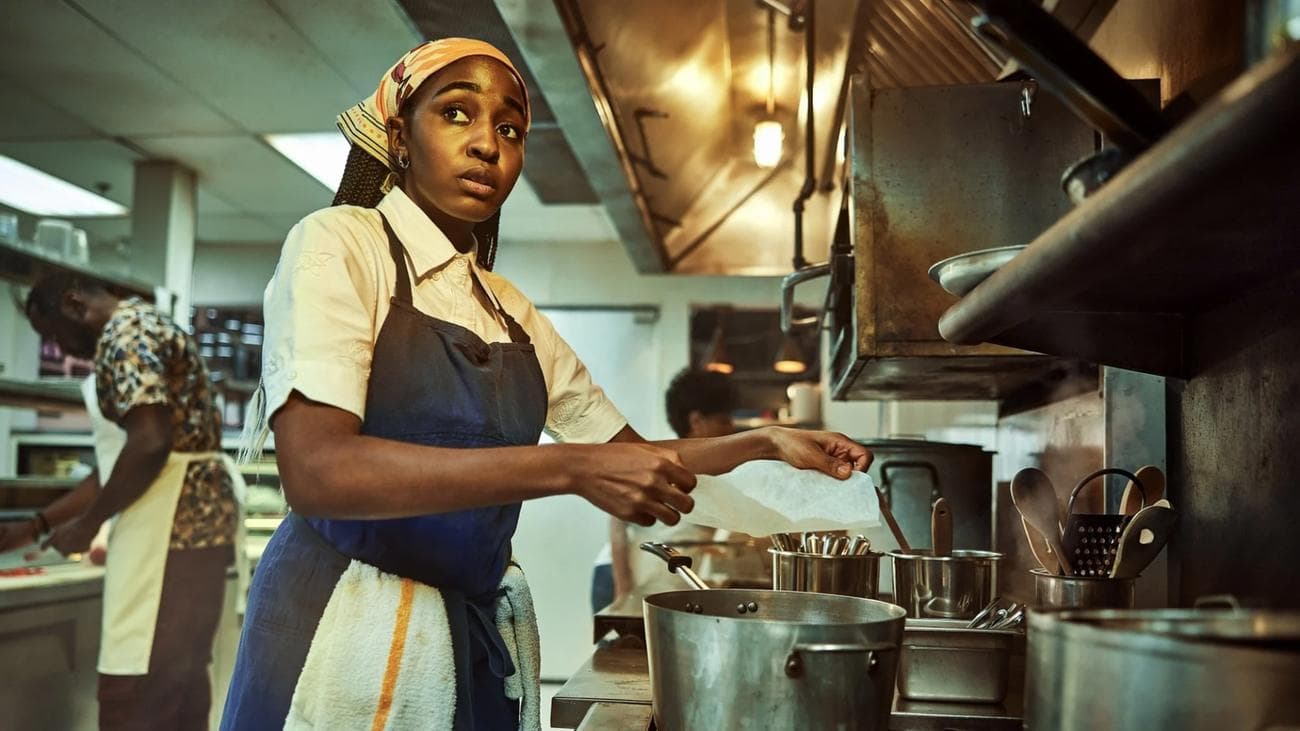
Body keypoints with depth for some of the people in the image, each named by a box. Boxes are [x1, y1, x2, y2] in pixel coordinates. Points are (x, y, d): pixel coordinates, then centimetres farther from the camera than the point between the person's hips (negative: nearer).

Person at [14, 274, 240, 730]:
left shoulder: (124, 333, -8)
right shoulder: (143, 329, 22)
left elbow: (150, 444, -21)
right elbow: (118, 464, 23)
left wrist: (87, 525, -9)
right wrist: (40, 524, 22)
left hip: (170, 527, -10)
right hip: (195, 519, 10)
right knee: (179, 684, 14)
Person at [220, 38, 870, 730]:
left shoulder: (511, 313, 10)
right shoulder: (337, 245, -8)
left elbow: (627, 451, 20)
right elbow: (315, 470, -24)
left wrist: (765, 441, 7)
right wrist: (571, 469, -28)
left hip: (478, 635, 6)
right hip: (342, 628, -6)